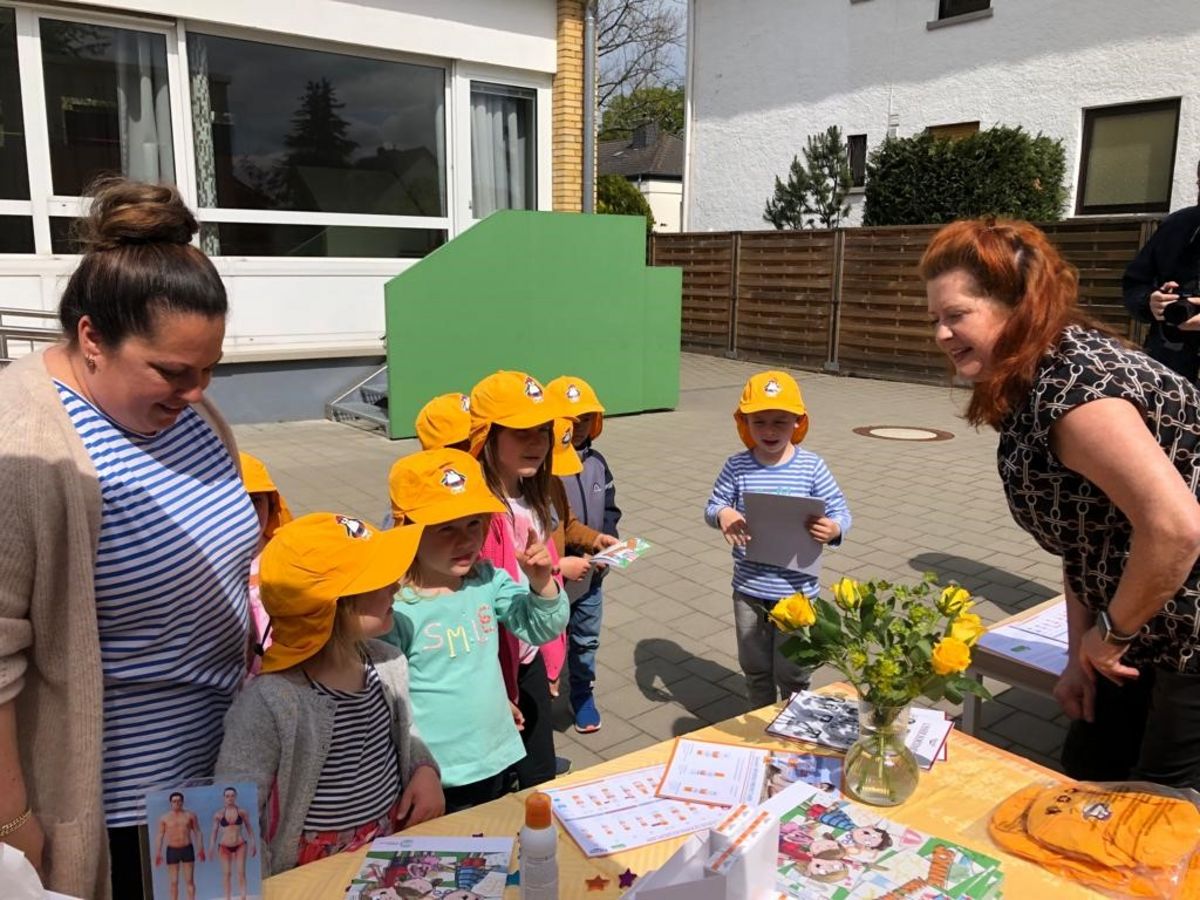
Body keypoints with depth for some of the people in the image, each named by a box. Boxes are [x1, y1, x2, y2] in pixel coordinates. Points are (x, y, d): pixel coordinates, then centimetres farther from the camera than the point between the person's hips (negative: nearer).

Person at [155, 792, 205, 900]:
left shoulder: (190, 815, 2)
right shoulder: (164, 817, 2)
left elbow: (198, 832, 3)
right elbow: (160, 835, 2)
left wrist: (201, 849, -7)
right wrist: (158, 853, -7)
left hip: (187, 849, 0)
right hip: (172, 851, 0)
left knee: (189, 880, -1)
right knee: (173, 882, 2)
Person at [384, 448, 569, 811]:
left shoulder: (488, 580, -9)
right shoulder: (393, 608, -24)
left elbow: (542, 629, 2)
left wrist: (542, 583, -16)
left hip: (497, 761, 5)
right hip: (435, 779, -5)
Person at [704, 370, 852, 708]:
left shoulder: (812, 467, -9)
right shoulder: (736, 467, -6)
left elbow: (840, 512, -5)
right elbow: (712, 507, 2)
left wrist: (834, 529, -28)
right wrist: (721, 514, -21)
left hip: (796, 591, -2)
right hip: (749, 590, 2)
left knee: (792, 673, 12)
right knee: (755, 668, 20)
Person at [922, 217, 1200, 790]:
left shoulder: (1074, 384, -25)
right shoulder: (1027, 389, 4)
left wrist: (1111, 634, -17)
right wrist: (1082, 653, 5)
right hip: (1153, 636, 9)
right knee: (1083, 787, 19)